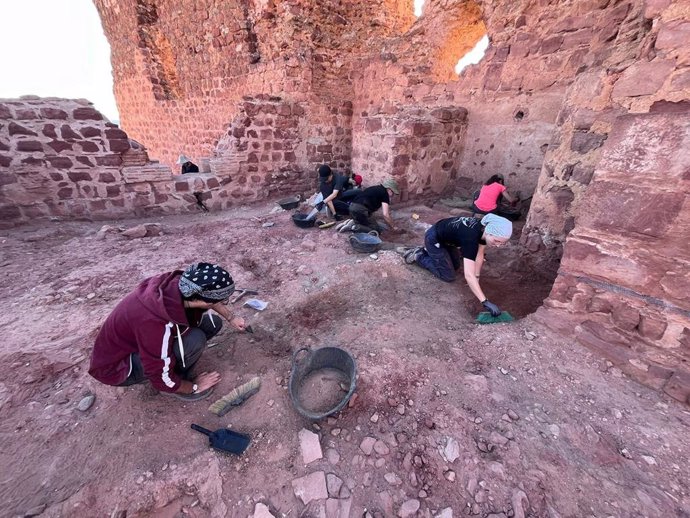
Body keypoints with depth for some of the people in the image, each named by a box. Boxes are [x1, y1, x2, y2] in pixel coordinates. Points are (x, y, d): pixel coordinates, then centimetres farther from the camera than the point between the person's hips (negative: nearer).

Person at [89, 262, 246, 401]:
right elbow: (163, 379, -27)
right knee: (195, 340, -31)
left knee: (213, 323, -6)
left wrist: (231, 317, 6)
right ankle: (182, 385, -2)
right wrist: (194, 387, -10)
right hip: (116, 365, -7)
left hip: (137, 338, 7)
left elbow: (209, 296, 4)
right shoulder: (155, 323, -41)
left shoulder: (180, 283, -22)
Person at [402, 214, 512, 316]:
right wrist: (486, 302, -44)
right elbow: (468, 275, -44)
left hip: (444, 236, 8)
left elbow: (479, 254, 0)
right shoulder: (470, 238, -39)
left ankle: (426, 251, 28)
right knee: (449, 277, -2)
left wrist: (477, 277, -3)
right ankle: (418, 256, 9)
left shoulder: (484, 228, -15)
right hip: (434, 240, -8)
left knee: (456, 265, 21)